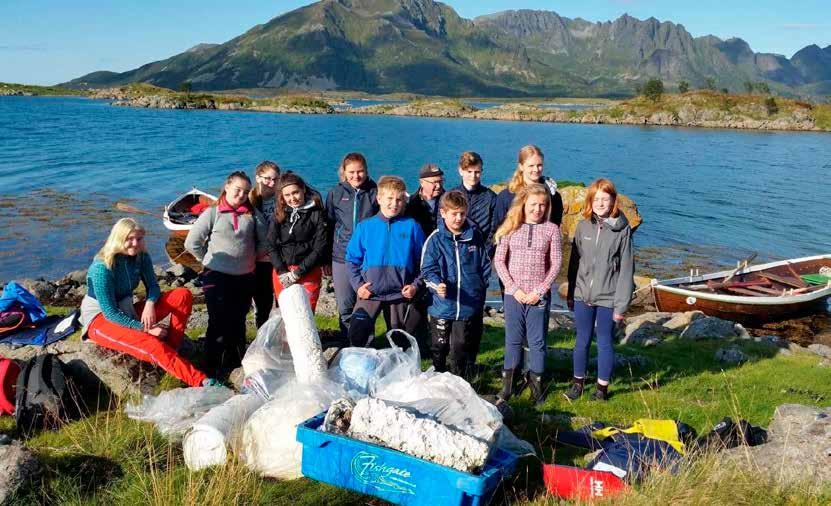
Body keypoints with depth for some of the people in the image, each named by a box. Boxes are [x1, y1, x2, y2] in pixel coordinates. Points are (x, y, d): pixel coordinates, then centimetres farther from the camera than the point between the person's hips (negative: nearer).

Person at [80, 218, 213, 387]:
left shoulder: (140, 256, -5)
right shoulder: (102, 267, -23)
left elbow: (153, 286, 2)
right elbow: (110, 313, -24)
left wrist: (150, 304, -23)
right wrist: (146, 328, -26)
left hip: (127, 312, 7)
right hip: (100, 318, -7)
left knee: (183, 295, -12)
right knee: (150, 344, -36)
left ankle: (171, 349, -20)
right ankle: (201, 382, -46)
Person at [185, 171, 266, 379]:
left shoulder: (253, 214, 3)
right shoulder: (213, 213, -5)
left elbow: (264, 240, 12)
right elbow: (192, 243, -5)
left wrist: (252, 257, 5)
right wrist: (210, 259, -1)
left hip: (245, 276, 3)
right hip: (217, 276, -3)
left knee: (238, 322, 14)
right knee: (219, 322, -1)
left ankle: (237, 362, 27)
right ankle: (213, 368, 10)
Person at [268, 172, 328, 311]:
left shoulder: (316, 214, -1)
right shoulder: (279, 214, 8)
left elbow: (320, 248, -5)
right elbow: (271, 246, 4)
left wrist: (298, 272, -9)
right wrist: (282, 272, -8)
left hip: (308, 273, -3)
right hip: (282, 273, 3)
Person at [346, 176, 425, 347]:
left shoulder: (411, 226, -2)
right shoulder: (365, 226, -1)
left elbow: (423, 260, 4)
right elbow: (352, 259, 5)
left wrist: (416, 285, -6)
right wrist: (358, 285, -5)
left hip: (400, 294, 1)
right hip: (369, 292, 0)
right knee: (356, 332, -14)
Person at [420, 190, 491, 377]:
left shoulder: (475, 236, 1)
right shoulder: (435, 239, -7)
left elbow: (485, 265, 9)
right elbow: (427, 270, -10)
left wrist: (479, 288, 3)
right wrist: (437, 285, -29)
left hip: (468, 306, 1)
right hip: (442, 306, -1)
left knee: (460, 349, 7)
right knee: (439, 348, 14)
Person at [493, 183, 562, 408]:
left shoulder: (551, 229, 1)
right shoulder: (511, 227, 1)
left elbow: (556, 263, 0)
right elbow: (499, 261, -1)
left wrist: (540, 290, -8)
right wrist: (514, 288, -8)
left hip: (539, 295, 0)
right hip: (513, 294, 1)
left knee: (537, 341, 6)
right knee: (513, 339, 9)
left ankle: (536, 384, 19)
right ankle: (508, 383, 20)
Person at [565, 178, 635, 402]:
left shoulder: (622, 230, -7)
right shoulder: (583, 226, 1)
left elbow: (626, 269, -7)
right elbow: (574, 261, 8)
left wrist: (622, 304, -9)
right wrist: (571, 294, 8)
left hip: (607, 299, -2)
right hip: (583, 295, 3)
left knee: (604, 342, 8)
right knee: (582, 340, 12)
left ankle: (602, 387, 24)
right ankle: (578, 382, 28)